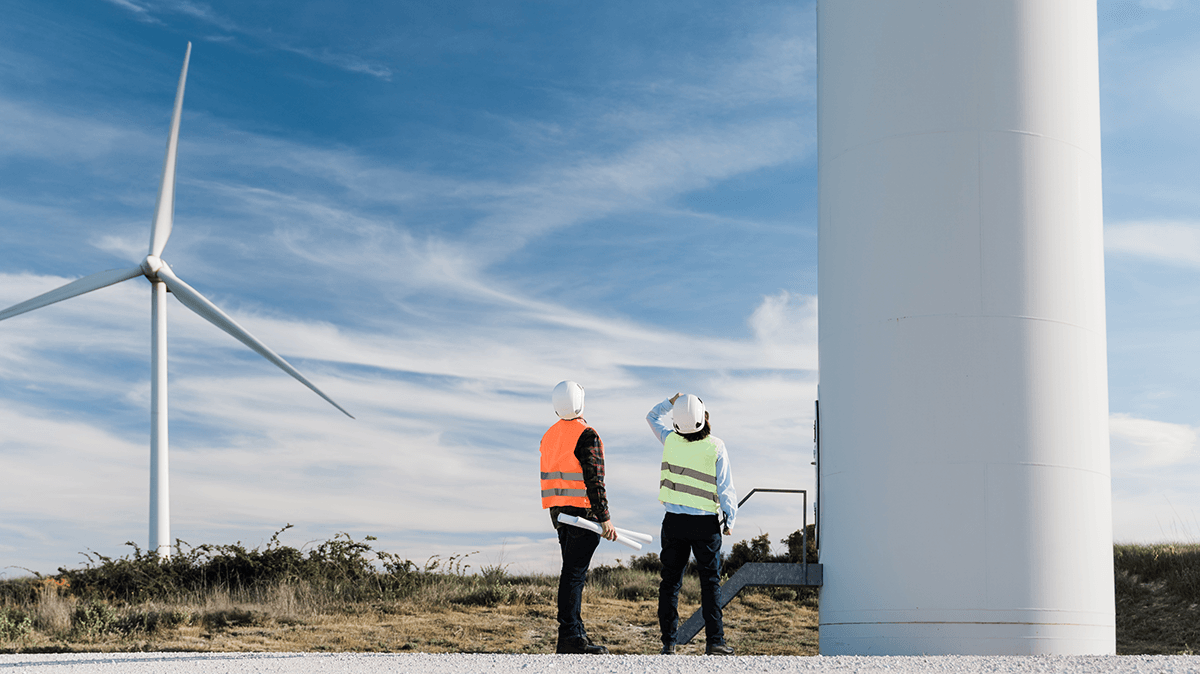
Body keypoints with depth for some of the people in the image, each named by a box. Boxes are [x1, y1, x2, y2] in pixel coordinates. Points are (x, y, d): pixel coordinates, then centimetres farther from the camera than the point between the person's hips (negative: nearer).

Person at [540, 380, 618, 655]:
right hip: (583, 512, -8)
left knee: (573, 571, 14)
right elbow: (593, 480, -18)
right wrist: (605, 518, -17)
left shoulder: (549, 436, 13)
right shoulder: (587, 435, -13)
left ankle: (576, 632, 16)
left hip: (558, 512, 8)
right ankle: (569, 637, -10)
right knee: (574, 573, -9)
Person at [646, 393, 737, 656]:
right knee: (710, 582, 3)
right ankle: (714, 639, -3)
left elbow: (653, 417, 20)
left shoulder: (670, 440, -2)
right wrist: (729, 520, 3)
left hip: (674, 522, 2)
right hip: (706, 523, -2)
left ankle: (668, 642, 5)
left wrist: (671, 402, 25)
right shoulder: (715, 447, -8)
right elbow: (725, 488, -7)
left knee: (670, 582, 6)